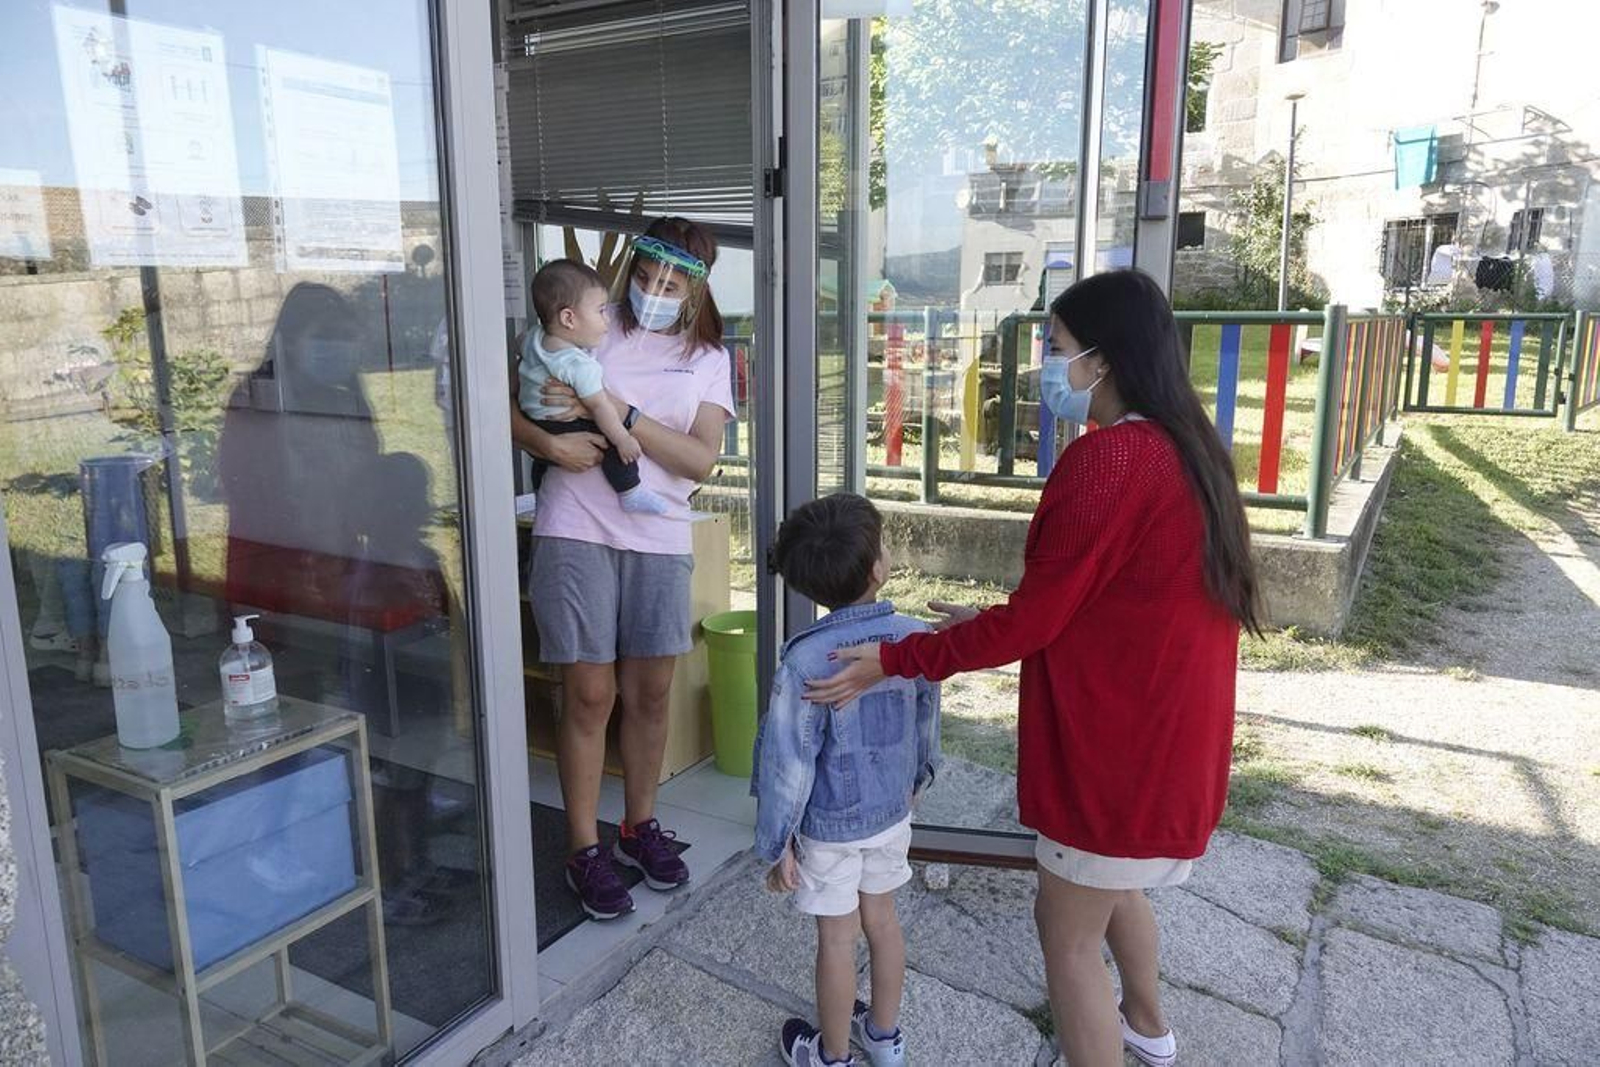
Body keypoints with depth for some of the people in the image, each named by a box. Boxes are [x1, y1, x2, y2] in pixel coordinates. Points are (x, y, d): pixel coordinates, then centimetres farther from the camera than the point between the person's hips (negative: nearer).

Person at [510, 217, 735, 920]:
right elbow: (510, 403, 2)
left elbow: (701, 459, -6)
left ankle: (640, 826, 32)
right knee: (589, 694, 2)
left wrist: (619, 413, -17)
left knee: (649, 692, 11)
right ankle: (584, 850, 17)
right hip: (577, 532, -2)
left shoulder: (708, 357, 7)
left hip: (659, 540, 2)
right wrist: (550, 444, -18)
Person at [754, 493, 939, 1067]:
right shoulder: (914, 637, -13)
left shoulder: (805, 661, -27)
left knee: (837, 937, 12)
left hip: (830, 826, -4)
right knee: (881, 917, 22)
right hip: (892, 812, 4)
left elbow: (788, 761, -20)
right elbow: (926, 726, 3)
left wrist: (776, 843, -8)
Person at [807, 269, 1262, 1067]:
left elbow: (1033, 621, -20)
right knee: (1112, 880, 31)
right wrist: (991, 624, 12)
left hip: (1119, 740, -10)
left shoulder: (1107, 460, -24)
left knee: (1068, 928, 8)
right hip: (1165, 727, 10)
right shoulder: (1183, 449, 5)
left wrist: (894, 661, -11)